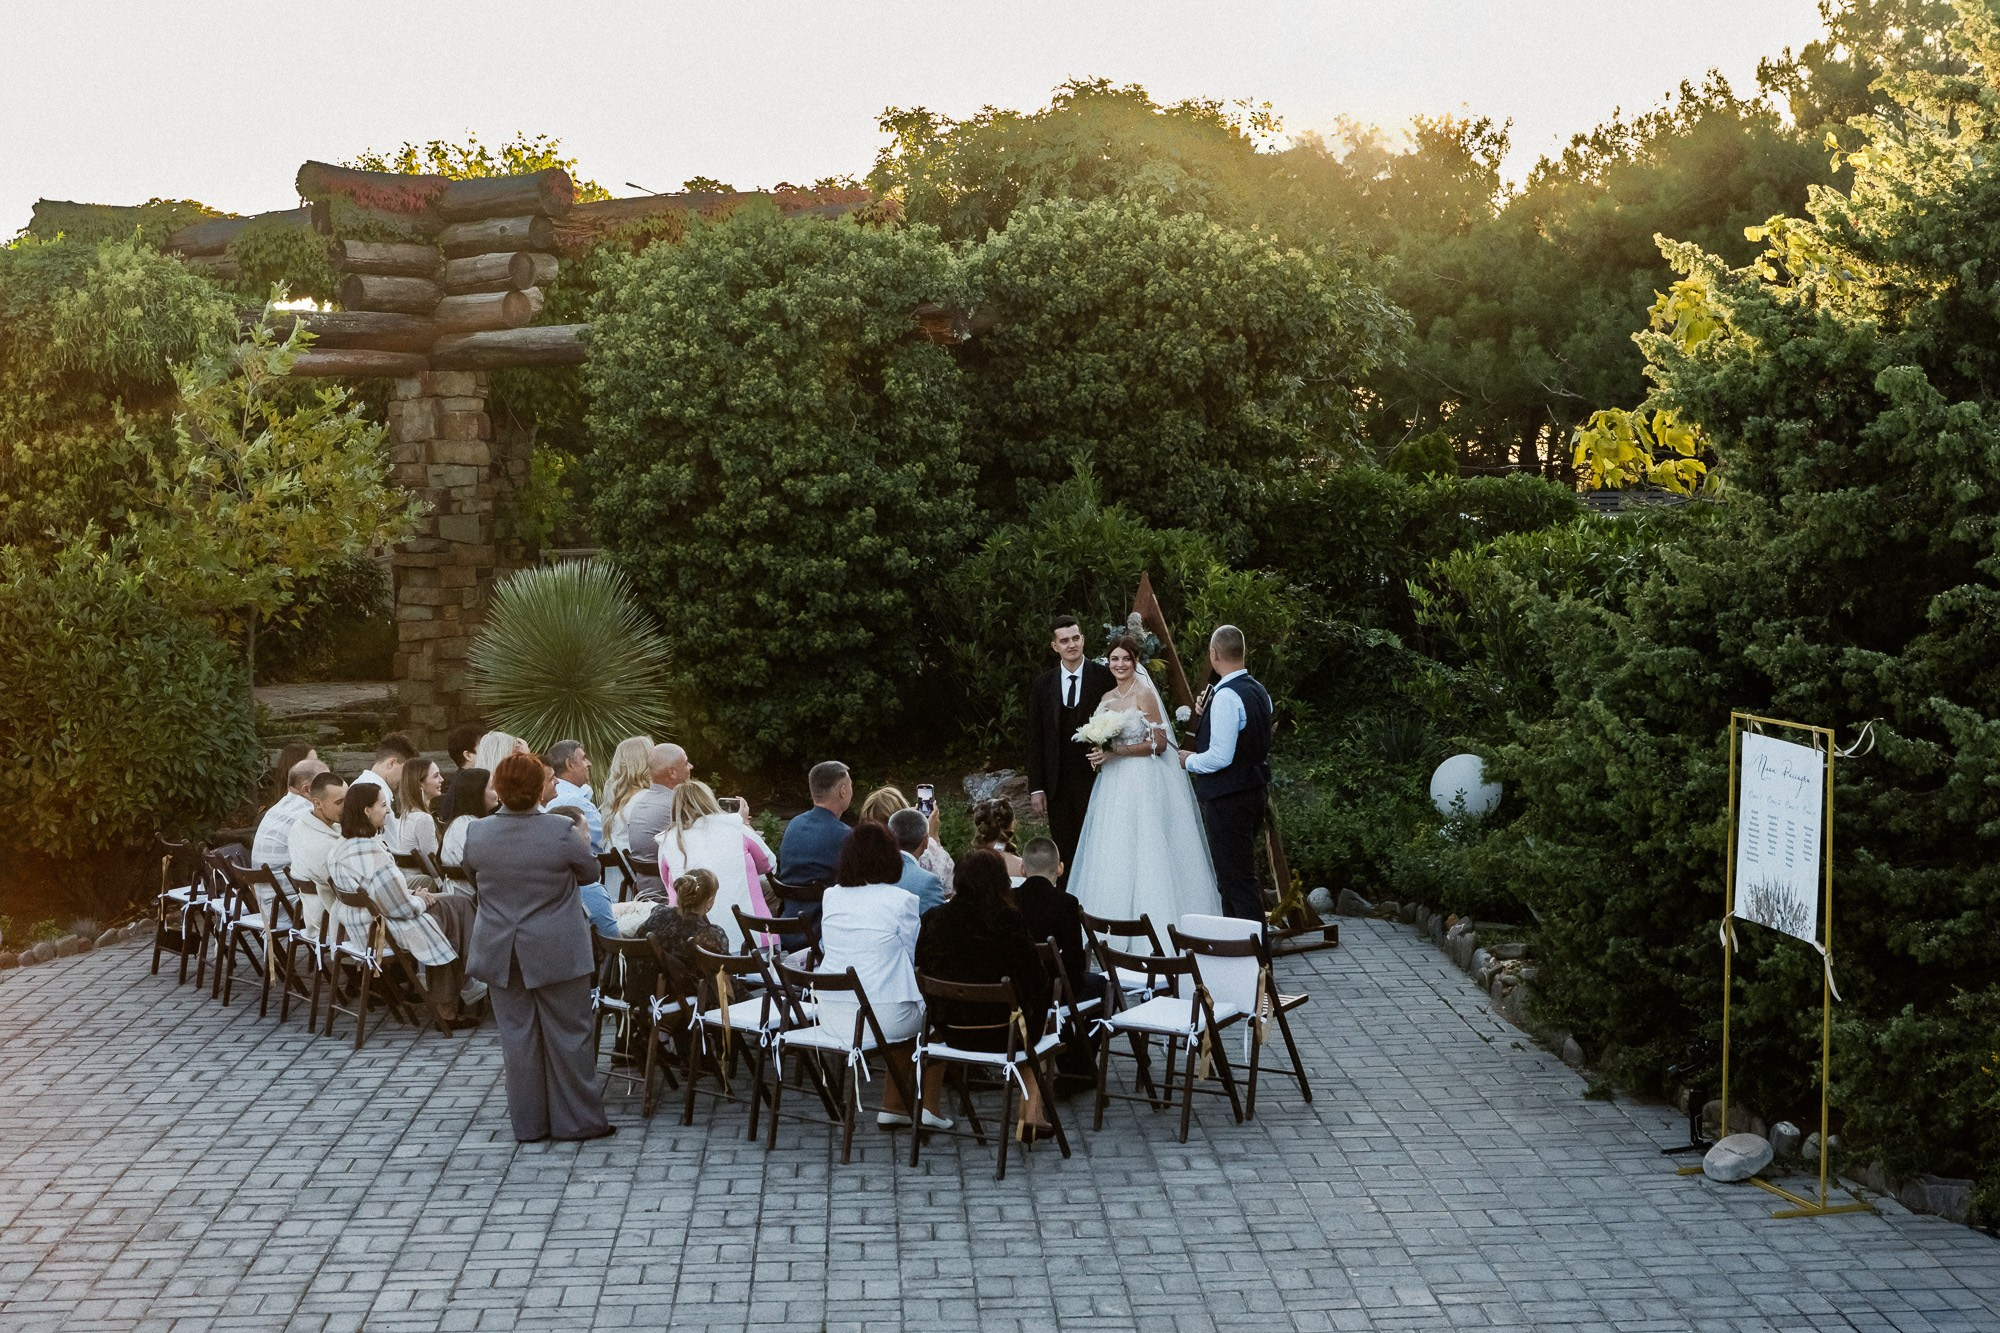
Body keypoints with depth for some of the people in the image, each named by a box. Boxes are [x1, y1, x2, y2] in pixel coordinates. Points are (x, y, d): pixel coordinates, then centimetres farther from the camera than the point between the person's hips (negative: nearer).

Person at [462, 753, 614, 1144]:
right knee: (568, 1034, 8)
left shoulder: (477, 833, -8)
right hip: (556, 951, -3)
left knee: (517, 1035, 11)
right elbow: (590, 871, 0)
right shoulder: (561, 831, -17)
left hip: (501, 953, 3)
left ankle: (528, 1123, 18)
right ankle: (577, 1119, 14)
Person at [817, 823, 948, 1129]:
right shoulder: (900, 900, -12)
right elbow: (917, 958, -4)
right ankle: (929, 1107, 23)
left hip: (831, 1017, 6)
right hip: (882, 1017, -5)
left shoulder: (831, 897, 4)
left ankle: (893, 1106, 29)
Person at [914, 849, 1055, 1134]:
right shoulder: (1009, 921, -14)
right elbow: (1037, 977, -9)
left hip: (950, 1032, 4)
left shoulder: (934, 920, -5)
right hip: (1000, 1033, -4)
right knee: (1040, 1015, 30)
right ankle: (1030, 1112, 28)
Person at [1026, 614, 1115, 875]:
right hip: (1058, 783, 2)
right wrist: (1036, 788, 2)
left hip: (1096, 778, -2)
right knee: (1064, 853, 5)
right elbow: (1035, 739, 7)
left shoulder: (1105, 679, -1)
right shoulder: (1042, 685, 6)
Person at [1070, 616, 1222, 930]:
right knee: (1114, 852, 4)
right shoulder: (1108, 698, 13)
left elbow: (1159, 743, -13)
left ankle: (1151, 914, -2)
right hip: (1114, 783, 7)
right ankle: (1119, 917, 8)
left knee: (1143, 849, -7)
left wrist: (1116, 752, -17)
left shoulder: (1144, 695, -8)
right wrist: (1099, 754, 1)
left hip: (1144, 782, -7)